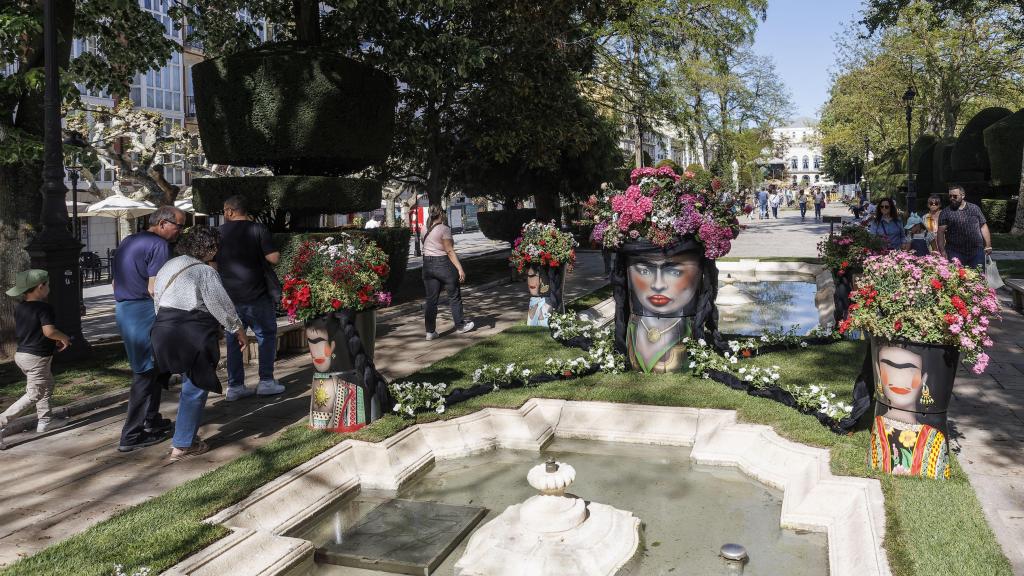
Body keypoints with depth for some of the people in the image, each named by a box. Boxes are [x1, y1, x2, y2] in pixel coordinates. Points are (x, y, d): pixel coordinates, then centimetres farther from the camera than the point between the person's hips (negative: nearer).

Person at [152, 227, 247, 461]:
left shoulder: (168, 266, 15)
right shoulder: (205, 272, -11)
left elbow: (157, 299, 17)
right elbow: (221, 305, -11)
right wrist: (238, 330, 0)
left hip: (164, 330, 9)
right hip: (193, 334, -9)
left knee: (189, 383, 21)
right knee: (195, 389, 2)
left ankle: (184, 436, 26)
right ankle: (183, 445, 6)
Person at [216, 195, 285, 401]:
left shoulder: (219, 232, 4)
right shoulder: (257, 229, -7)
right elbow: (274, 258, -15)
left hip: (228, 297, 4)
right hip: (256, 296, -3)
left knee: (234, 340, 11)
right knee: (267, 336, 9)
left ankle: (234, 386, 12)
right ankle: (266, 381, 5)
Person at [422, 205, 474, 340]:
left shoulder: (425, 231, 9)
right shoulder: (443, 229, -12)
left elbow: (426, 248, 9)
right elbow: (450, 251, -17)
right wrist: (460, 269, -17)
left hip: (427, 265, 6)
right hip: (443, 264, -6)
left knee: (431, 299, 6)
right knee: (454, 297, 10)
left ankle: (430, 331, 5)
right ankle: (460, 326, 20)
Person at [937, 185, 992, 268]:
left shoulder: (974, 208, 11)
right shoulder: (945, 212, 2)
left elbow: (983, 227, 13)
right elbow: (941, 232, -4)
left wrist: (988, 245, 7)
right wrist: (942, 251, -13)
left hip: (977, 252, 2)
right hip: (956, 253, -2)